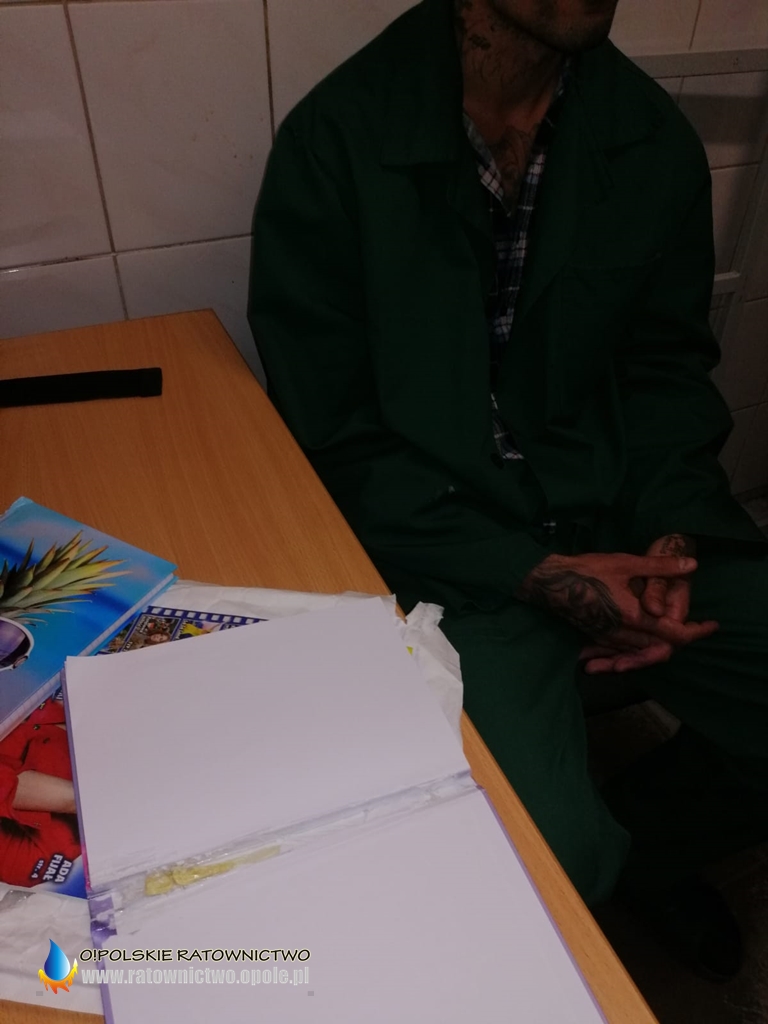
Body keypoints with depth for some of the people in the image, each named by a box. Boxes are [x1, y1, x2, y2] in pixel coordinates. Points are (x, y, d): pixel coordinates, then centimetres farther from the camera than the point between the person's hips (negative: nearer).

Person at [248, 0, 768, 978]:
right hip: (454, 552, -4)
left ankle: (645, 836, 25)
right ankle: (612, 860, 21)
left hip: (618, 520, 5)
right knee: (551, 853, -20)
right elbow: (332, 438, -10)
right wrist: (537, 575, -16)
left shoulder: (654, 138, 4)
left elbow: (668, 369, 10)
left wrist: (673, 534, -8)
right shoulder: (336, 143, -10)